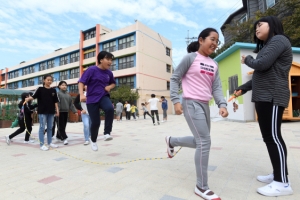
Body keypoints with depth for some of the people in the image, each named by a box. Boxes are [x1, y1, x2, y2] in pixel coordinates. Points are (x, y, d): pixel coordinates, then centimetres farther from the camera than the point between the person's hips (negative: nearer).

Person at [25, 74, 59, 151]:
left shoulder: (53, 90, 8)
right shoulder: (40, 89, -1)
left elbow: (55, 101, 9)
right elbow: (33, 96, -11)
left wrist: (57, 110, 5)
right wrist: (28, 98, -32)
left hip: (51, 111, 4)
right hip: (42, 111, -4)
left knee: (50, 128, 11)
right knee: (42, 127, 0)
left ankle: (50, 142, 21)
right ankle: (42, 144, 6)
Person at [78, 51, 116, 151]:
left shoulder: (109, 73, 5)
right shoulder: (92, 70, -9)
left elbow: (113, 83, 23)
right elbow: (81, 82, -12)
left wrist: (109, 87, 0)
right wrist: (82, 94, -27)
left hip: (104, 97, 3)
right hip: (92, 99, -3)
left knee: (110, 108, -32)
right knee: (95, 122, -1)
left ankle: (107, 133, -19)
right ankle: (93, 141, 28)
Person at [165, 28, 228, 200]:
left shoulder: (214, 65, 15)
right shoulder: (190, 58, -4)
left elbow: (216, 87, 8)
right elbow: (175, 79, -5)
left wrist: (222, 104, -8)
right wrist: (176, 100, -14)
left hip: (205, 106, 8)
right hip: (191, 104, -8)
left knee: (200, 142, 15)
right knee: (205, 142, -10)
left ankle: (171, 141, 39)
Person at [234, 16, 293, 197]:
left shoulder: (278, 39, -3)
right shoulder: (267, 46, 25)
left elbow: (262, 65, -19)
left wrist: (247, 60, 1)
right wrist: (243, 89, 19)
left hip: (273, 97, -10)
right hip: (263, 97, 10)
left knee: (273, 136, -10)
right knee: (268, 137, 10)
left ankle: (283, 183, -3)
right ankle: (277, 174, 19)